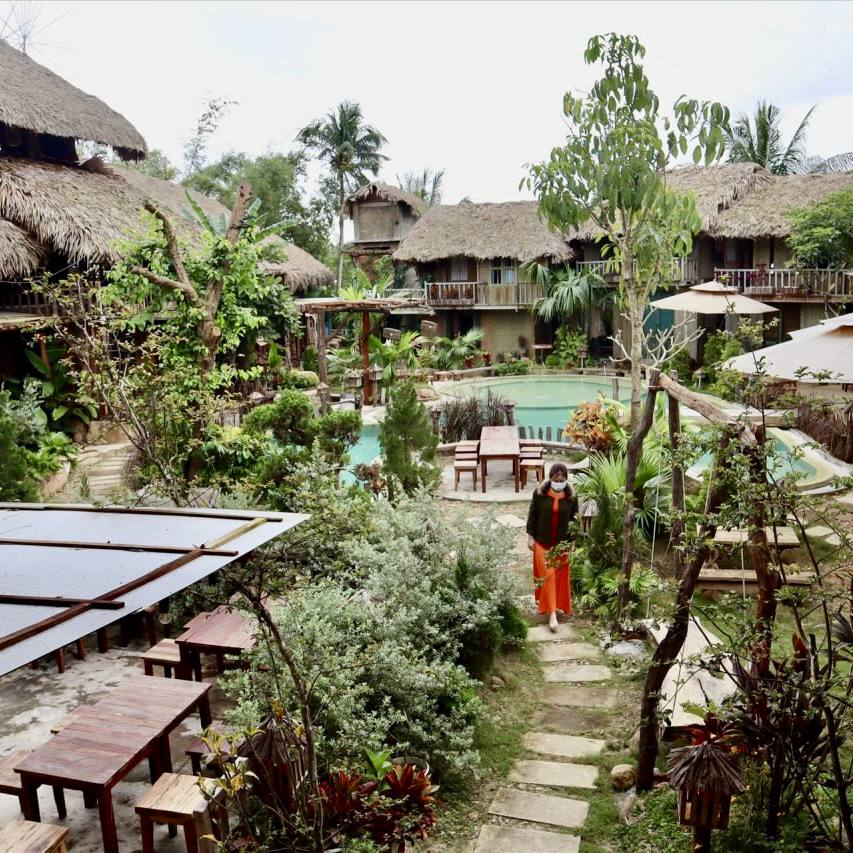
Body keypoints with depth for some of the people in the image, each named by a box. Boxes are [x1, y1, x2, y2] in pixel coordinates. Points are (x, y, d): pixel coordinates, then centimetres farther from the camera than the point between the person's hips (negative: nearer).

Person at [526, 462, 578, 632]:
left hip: (562, 543, 2)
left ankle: (558, 605, 31)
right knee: (547, 575, -4)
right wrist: (530, 537, -3)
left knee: (560, 575, 11)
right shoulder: (540, 494, -10)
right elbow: (532, 515, -2)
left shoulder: (571, 497, -6)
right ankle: (551, 613, -1)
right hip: (542, 542, -1)